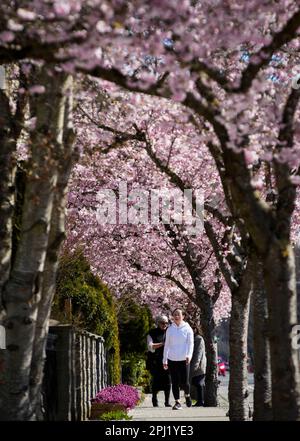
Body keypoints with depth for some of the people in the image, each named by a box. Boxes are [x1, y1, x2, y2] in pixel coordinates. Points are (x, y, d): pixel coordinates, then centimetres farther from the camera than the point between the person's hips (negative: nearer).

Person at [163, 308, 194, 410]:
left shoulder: (187, 329, 2)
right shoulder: (170, 329, 10)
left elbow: (190, 343, -2)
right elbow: (167, 345, 15)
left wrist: (189, 355, -19)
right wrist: (164, 360, 13)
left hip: (184, 359, -2)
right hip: (172, 359, 3)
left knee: (184, 382, -4)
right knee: (175, 382, 1)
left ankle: (187, 395, 25)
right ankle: (177, 402, 7)